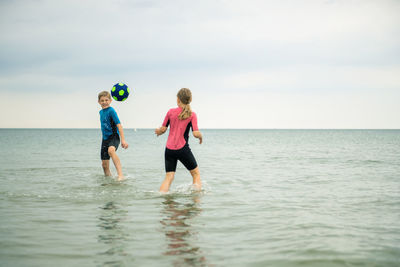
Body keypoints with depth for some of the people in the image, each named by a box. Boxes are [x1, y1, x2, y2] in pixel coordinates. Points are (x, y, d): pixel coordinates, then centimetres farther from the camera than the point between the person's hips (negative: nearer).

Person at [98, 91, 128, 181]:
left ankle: (120, 175, -48)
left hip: (114, 136, -8)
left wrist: (123, 140, -26)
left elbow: (119, 125, -18)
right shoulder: (101, 112, 12)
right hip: (105, 138, 8)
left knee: (111, 150, -39)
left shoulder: (111, 111, -11)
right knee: (104, 164, 5)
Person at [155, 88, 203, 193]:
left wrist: (158, 131, 29)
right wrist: (201, 137, 9)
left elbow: (163, 129, 7)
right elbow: (196, 133, -12)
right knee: (196, 174, 13)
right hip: (183, 149, -3)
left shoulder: (171, 112, 2)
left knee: (169, 177, 5)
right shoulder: (191, 115, -5)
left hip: (169, 149, 3)